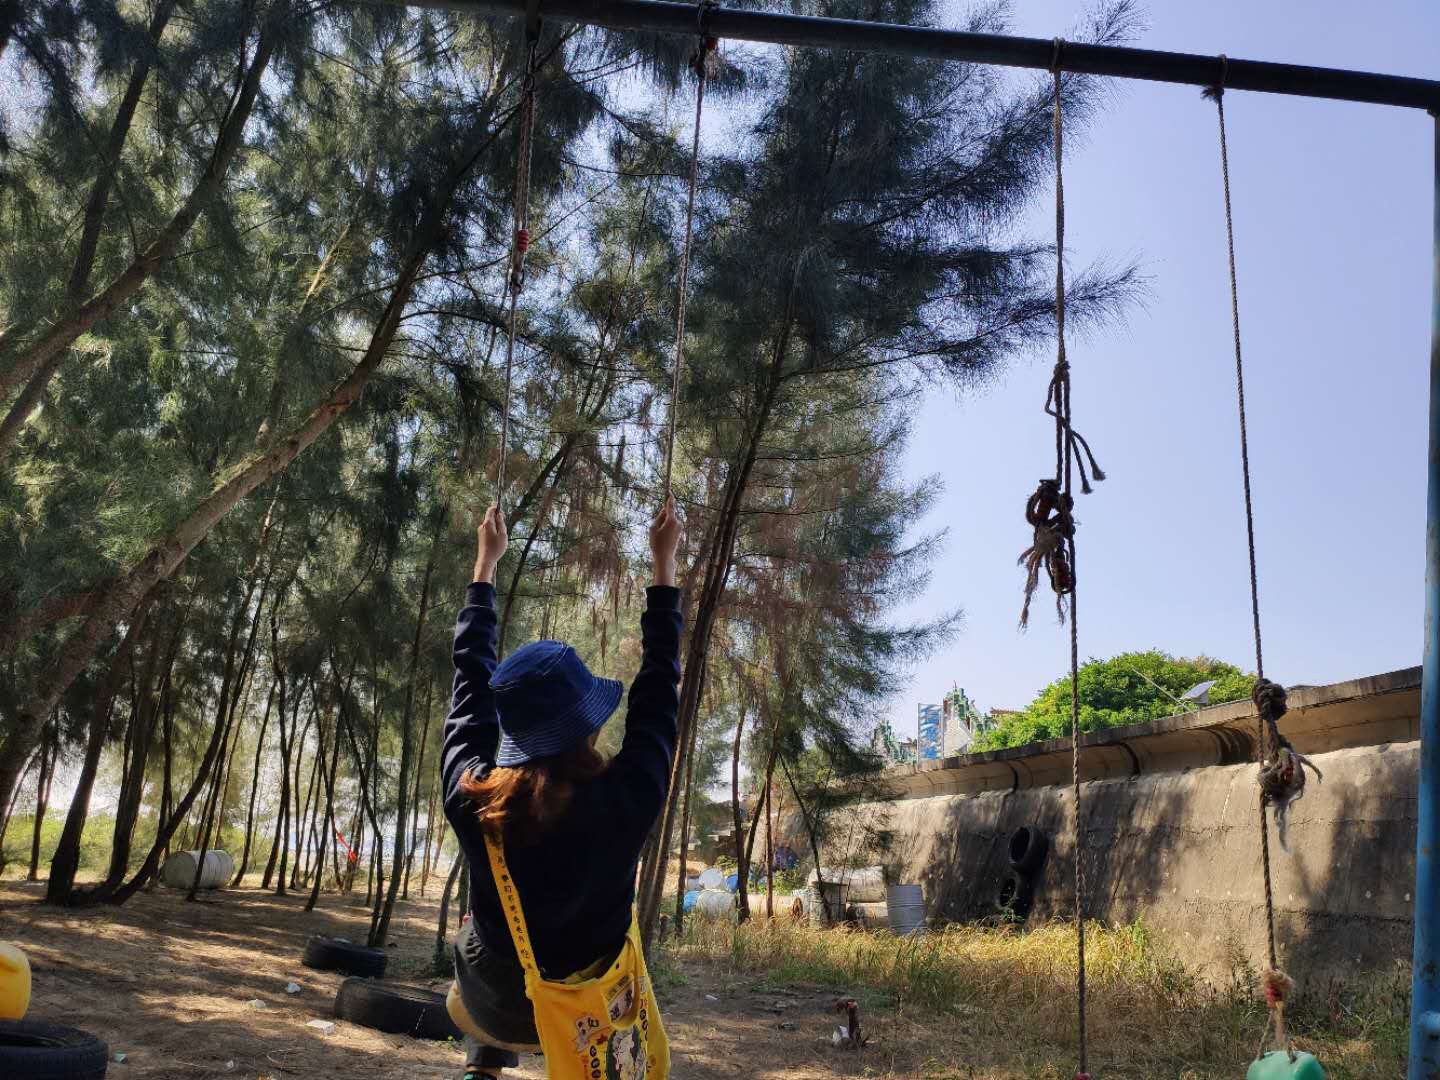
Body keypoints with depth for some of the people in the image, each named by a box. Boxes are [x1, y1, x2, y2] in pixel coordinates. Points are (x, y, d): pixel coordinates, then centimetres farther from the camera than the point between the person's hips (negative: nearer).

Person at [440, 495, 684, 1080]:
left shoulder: (471, 796, -26)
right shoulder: (625, 801, -31)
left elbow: (471, 675, -10)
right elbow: (658, 692, -15)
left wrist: (485, 563, 2)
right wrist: (663, 566, -5)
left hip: (492, 1006, 1)